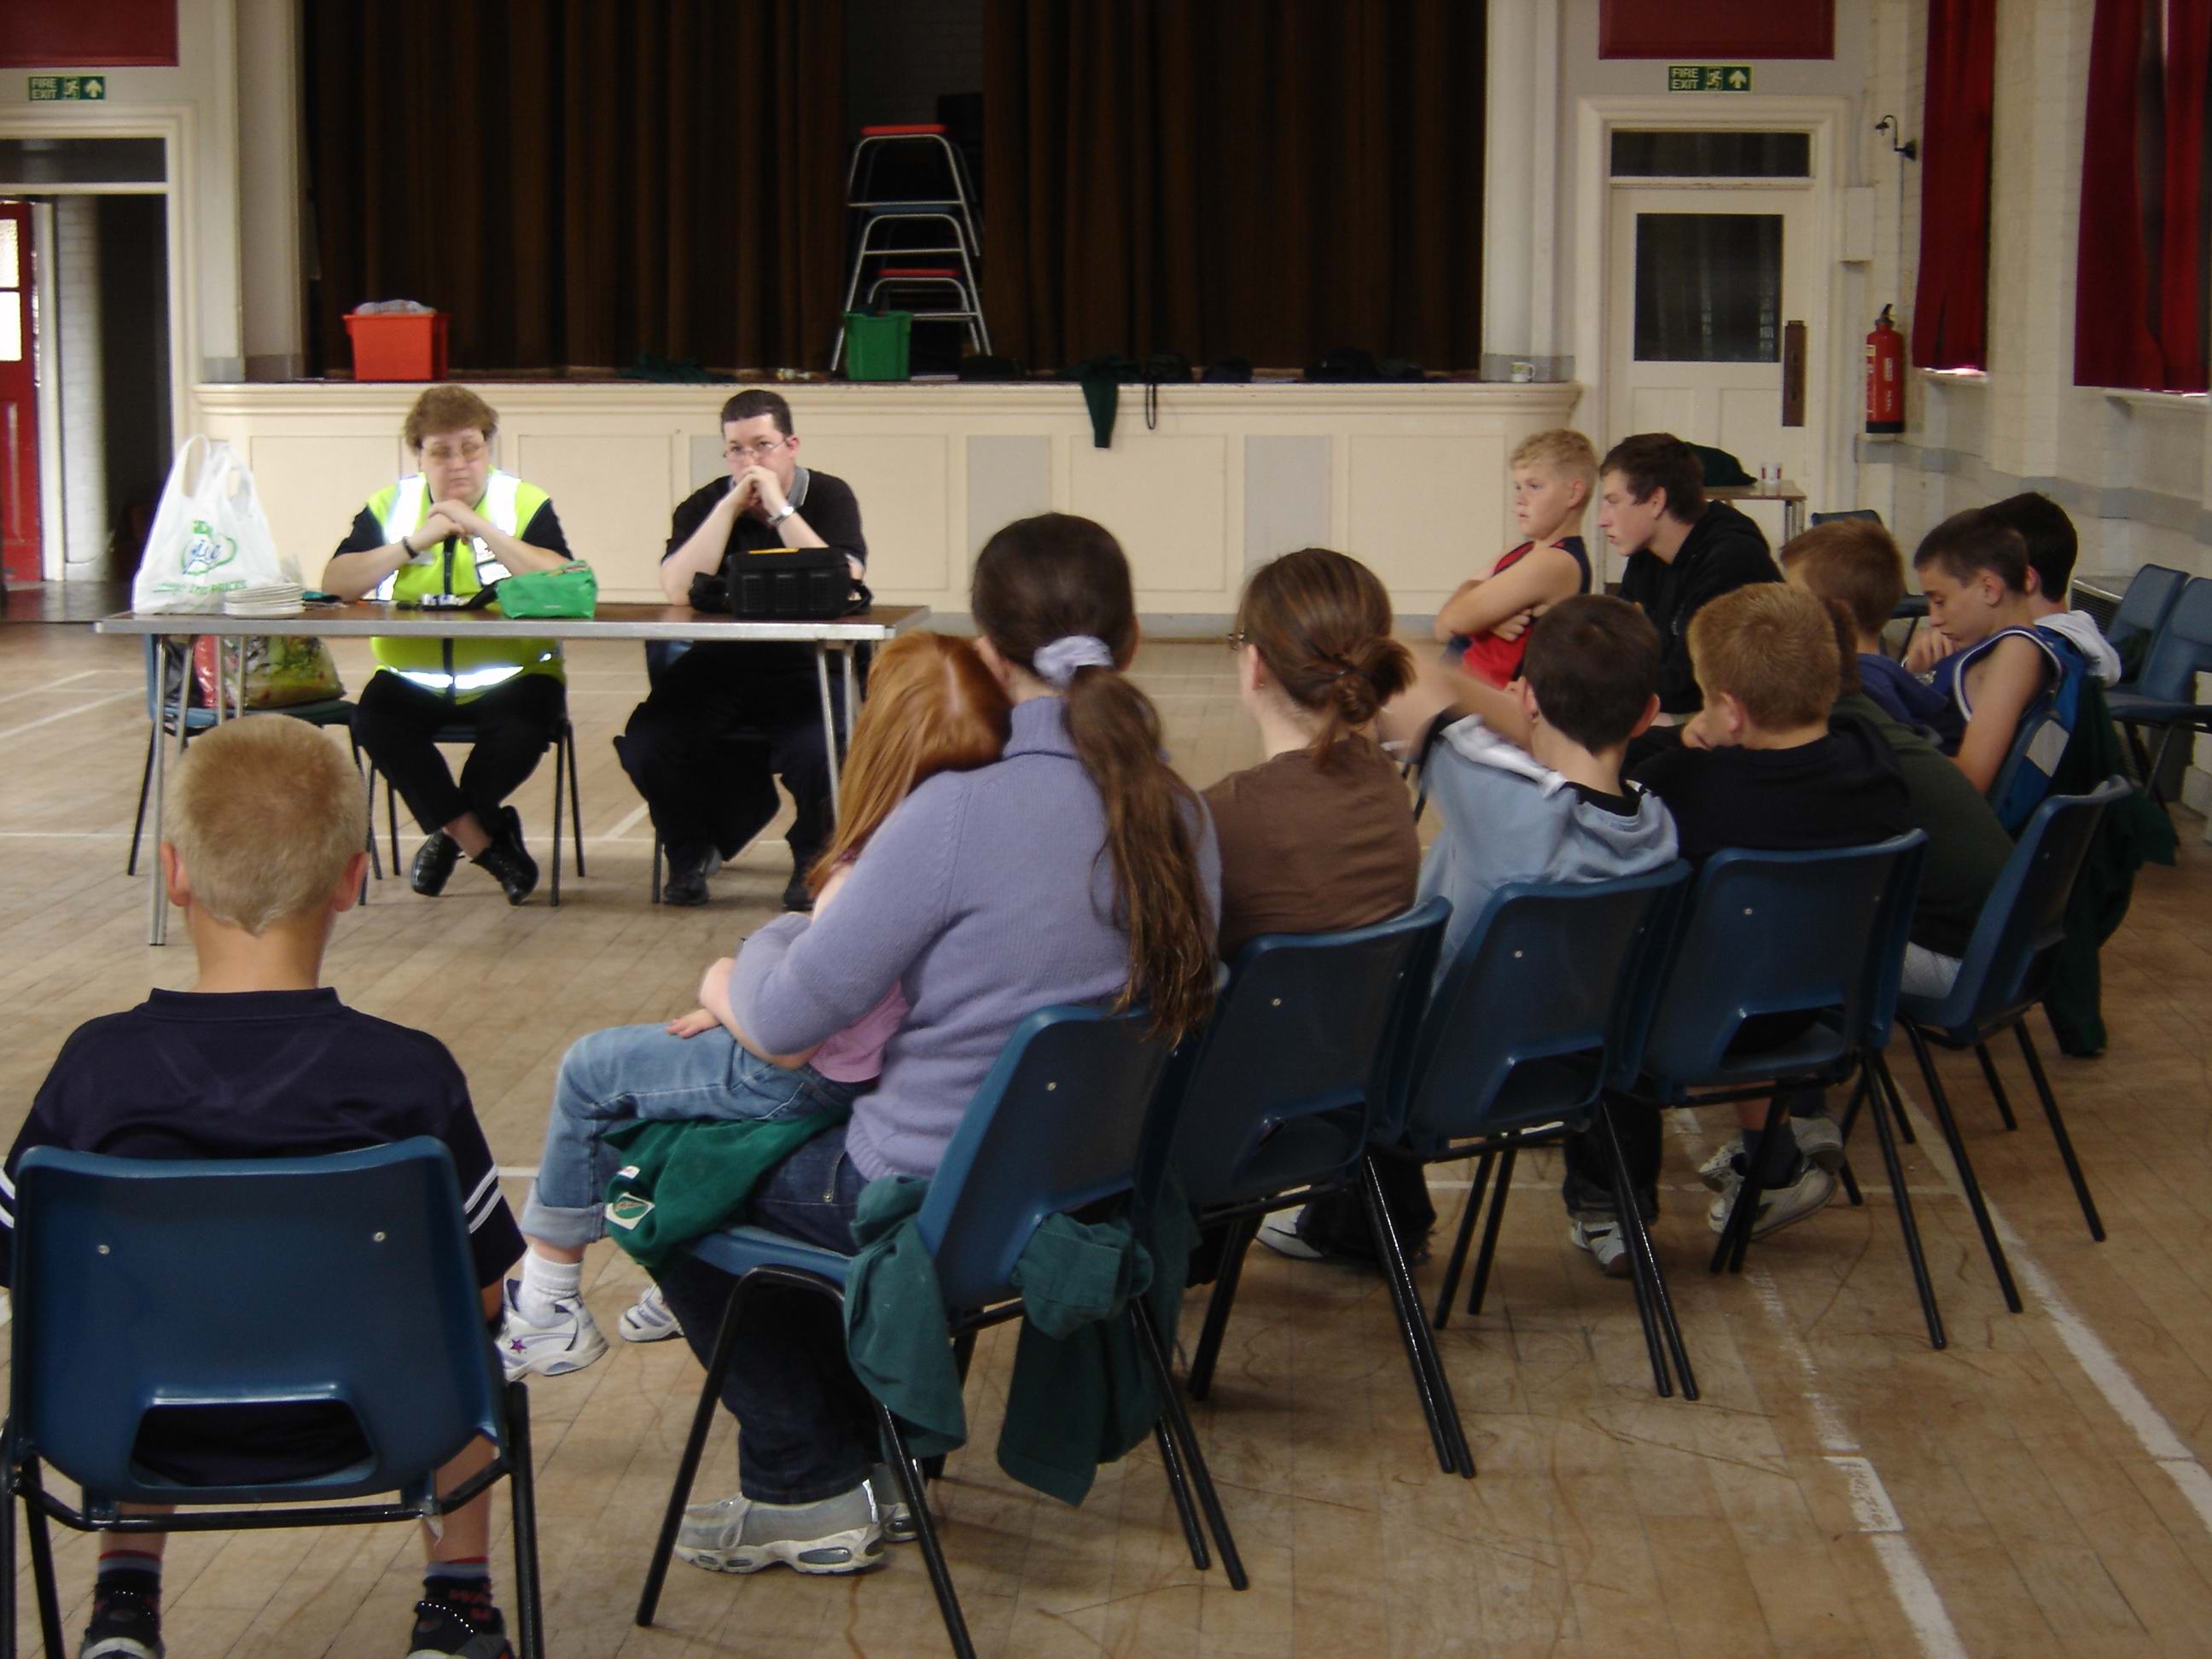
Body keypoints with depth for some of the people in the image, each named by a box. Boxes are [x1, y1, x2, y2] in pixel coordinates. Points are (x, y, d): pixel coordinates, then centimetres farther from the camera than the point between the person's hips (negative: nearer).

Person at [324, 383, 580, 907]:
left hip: (509, 674, -2)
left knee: (522, 729, -32)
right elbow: (335, 583, -5)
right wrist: (416, 541, -14)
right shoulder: (390, 506, 8)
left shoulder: (526, 504, 2)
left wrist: (482, 528, -19)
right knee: (374, 721, -27)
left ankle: (452, 832, -3)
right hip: (413, 677, 2)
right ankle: (488, 842, -14)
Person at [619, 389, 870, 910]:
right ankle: (690, 852, 8)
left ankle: (813, 858, 0)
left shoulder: (829, 497, 1)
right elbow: (677, 591, -12)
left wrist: (780, 509, -16)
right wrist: (730, 506, -13)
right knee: (646, 744, -23)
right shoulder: (703, 506, 6)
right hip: (718, 667, 2)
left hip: (805, 670, -2)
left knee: (819, 748, -33)